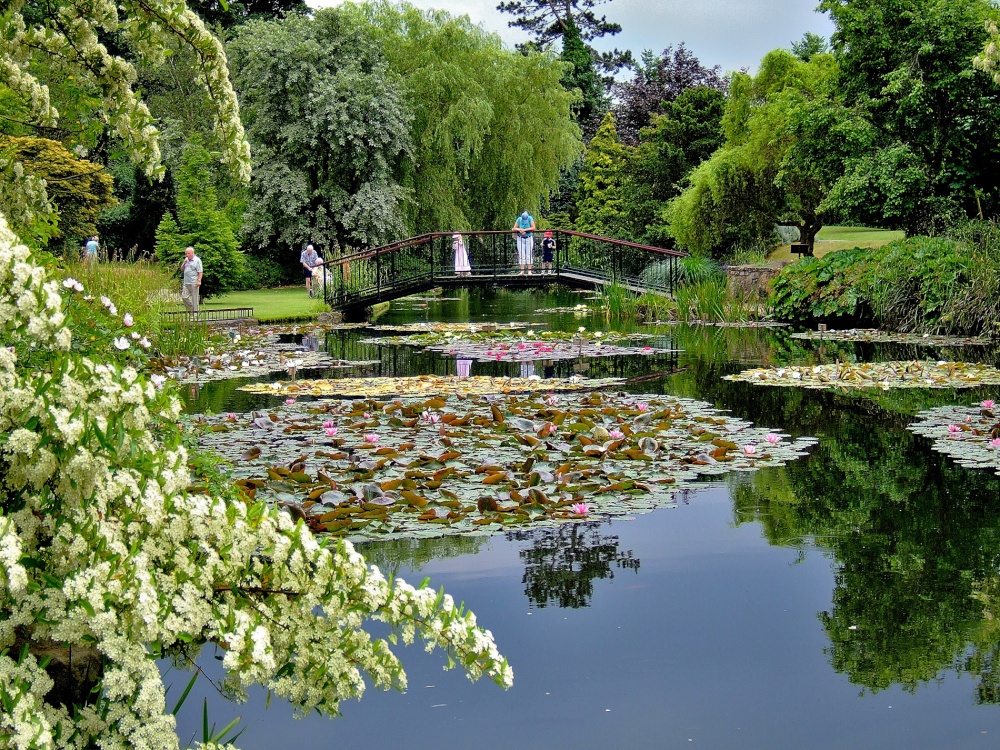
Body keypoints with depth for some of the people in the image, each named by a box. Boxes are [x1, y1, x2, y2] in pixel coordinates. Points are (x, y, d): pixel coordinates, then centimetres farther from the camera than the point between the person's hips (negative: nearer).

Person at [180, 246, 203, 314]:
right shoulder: (186, 260, 18)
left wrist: (199, 280, -18)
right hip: (186, 283, 7)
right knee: (184, 297, 2)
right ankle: (191, 308, 17)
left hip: (194, 283, -7)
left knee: (194, 298, -3)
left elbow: (200, 271, -9)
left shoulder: (197, 260, -4)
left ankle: (195, 312, 2)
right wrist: (184, 263, 2)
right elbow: (182, 269, 20)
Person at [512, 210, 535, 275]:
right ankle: (522, 271, -4)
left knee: (529, 254, -2)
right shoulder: (519, 219, -8)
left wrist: (524, 230, -25)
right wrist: (519, 230, -28)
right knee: (521, 255, -3)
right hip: (520, 239, 1)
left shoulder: (530, 218, -12)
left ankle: (529, 271, -2)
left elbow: (533, 228, -21)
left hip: (529, 239, -1)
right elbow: (514, 229, -8)